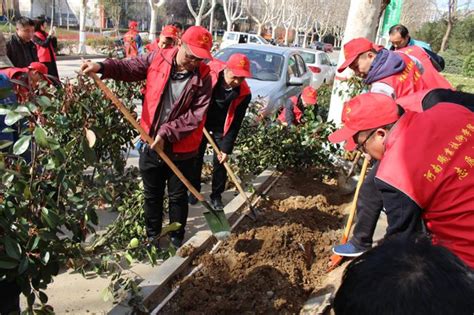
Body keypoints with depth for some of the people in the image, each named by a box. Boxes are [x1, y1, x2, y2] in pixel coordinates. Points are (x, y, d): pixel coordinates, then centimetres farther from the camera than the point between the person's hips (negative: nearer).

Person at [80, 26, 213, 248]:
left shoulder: (203, 77, -12)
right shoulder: (158, 59, -5)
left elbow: (196, 115, -16)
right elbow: (130, 68, 3)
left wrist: (167, 133, -23)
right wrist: (102, 67, -14)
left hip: (181, 149, -2)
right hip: (151, 142, 3)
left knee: (178, 196, 13)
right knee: (152, 195, 17)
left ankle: (176, 240, 33)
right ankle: (153, 237, 37)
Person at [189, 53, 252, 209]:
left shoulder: (244, 94, -24)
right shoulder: (208, 74, -27)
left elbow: (235, 124, -19)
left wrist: (226, 149, -19)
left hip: (221, 127, 0)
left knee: (220, 161, 1)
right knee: (196, 157, 8)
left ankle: (216, 196, 19)